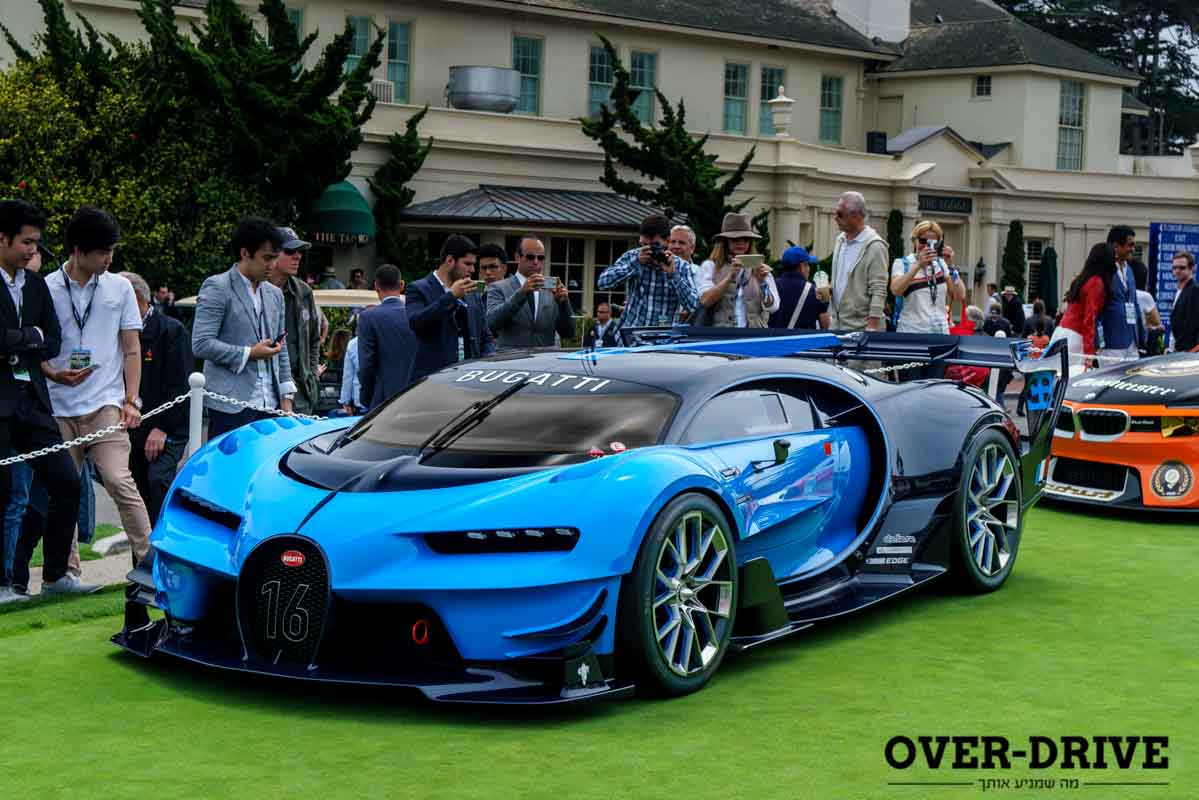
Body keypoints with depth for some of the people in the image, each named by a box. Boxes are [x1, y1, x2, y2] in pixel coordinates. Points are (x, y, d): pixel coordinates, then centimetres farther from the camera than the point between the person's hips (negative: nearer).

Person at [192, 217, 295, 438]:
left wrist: (286, 398, 13)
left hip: (270, 405, 6)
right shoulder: (217, 288, -3)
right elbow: (201, 344, -11)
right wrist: (249, 354, -10)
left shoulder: (274, 293, 19)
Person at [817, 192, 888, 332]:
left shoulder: (874, 246, -13)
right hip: (837, 325, 7)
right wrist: (829, 289, 4)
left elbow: (878, 292, -15)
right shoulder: (840, 240, 11)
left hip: (861, 327, -7)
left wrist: (871, 329, -20)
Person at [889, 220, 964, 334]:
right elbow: (896, 290, -18)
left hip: (940, 332, 3)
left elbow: (960, 296, 1)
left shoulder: (941, 264, 11)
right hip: (911, 333, -3)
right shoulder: (902, 263, 2)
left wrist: (950, 266, -9)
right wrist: (918, 265, -24)